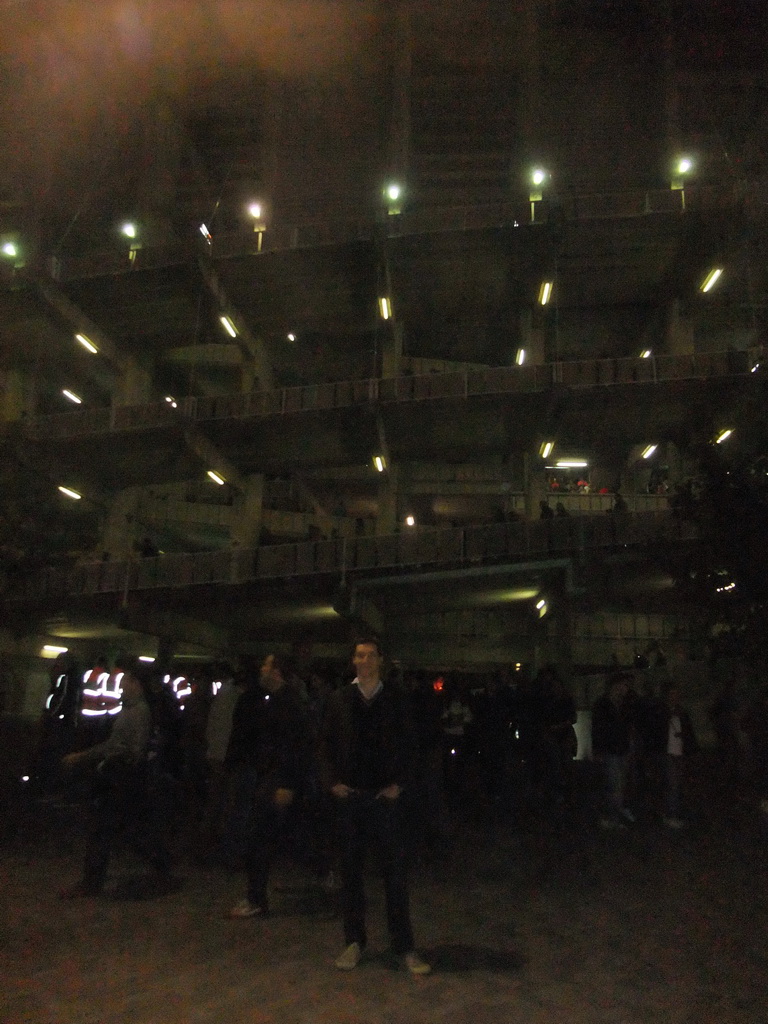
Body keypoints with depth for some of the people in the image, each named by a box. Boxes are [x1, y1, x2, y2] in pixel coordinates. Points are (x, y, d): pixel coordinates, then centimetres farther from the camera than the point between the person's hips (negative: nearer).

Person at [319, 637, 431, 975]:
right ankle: (354, 941, 24)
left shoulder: (396, 699, 3)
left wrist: (399, 783, -6)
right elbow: (326, 744, 6)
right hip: (349, 796, 1)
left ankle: (404, 946, 13)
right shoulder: (339, 699, 5)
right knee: (351, 871, 10)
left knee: (395, 872, 2)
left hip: (385, 796, -1)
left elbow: (408, 745, 4)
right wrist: (332, 782, -4)